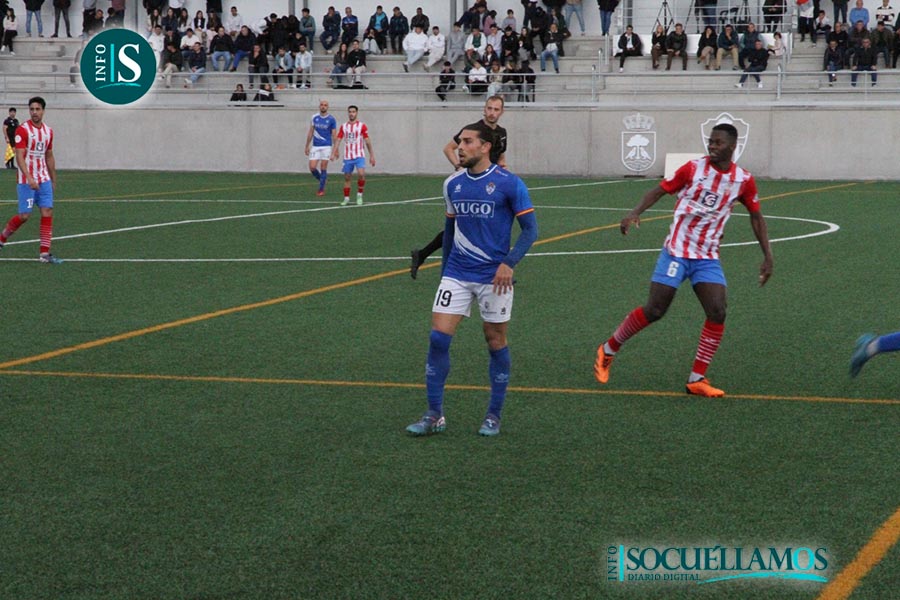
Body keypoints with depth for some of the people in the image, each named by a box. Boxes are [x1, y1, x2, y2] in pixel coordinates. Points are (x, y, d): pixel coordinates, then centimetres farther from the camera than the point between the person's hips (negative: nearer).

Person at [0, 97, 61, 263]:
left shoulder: (48, 131, 9)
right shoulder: (23, 130, -11)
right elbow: (19, 157, -18)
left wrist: (53, 180, 19)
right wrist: (29, 178, -29)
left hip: (44, 180, 6)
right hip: (26, 181, -5)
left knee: (47, 213, -4)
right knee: (24, 215, -5)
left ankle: (45, 253, -3)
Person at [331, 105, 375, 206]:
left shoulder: (362, 126, -1)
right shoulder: (343, 127, 7)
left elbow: (367, 141, 1)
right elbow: (338, 140, 6)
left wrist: (371, 155, 0)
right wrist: (333, 153, -5)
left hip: (359, 156, -3)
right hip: (347, 156, 3)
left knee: (361, 174, -22)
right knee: (347, 178, 5)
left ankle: (359, 195, -3)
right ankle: (346, 198, 17)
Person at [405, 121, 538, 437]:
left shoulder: (509, 183, -8)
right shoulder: (453, 184, 6)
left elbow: (530, 229, -7)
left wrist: (509, 263, -19)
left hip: (494, 277, -4)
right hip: (456, 274, 4)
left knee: (496, 342, 6)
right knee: (438, 337, -6)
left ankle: (494, 416, 19)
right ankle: (434, 415, 2)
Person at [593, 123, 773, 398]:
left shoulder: (743, 180, -1)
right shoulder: (693, 168, -8)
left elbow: (756, 216, 11)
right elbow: (661, 190, -2)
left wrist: (767, 257, 8)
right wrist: (636, 212, -19)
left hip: (708, 257, 3)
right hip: (676, 250, -3)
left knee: (717, 313, -13)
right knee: (654, 310, -5)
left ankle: (696, 380, -3)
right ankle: (608, 350, 17)